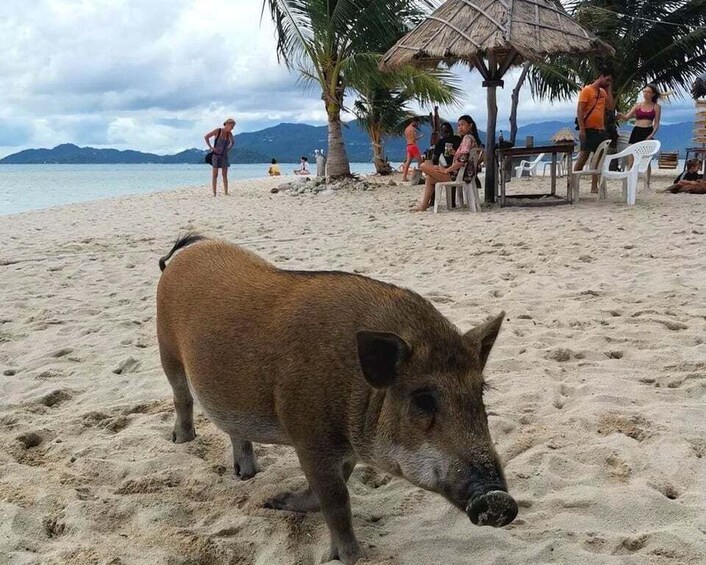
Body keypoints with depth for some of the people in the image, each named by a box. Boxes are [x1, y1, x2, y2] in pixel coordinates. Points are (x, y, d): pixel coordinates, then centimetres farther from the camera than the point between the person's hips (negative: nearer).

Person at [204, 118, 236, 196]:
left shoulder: (229, 134, 3)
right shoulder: (218, 131, -10)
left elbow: (233, 142, 21)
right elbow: (206, 137, -9)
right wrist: (211, 147, -13)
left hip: (224, 156, 4)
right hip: (216, 155, -4)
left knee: (225, 175, 3)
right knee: (215, 175, -1)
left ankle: (226, 193, 5)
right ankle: (214, 193, 0)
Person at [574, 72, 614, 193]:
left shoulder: (603, 92, 16)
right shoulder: (587, 90, -6)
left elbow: (611, 106, 10)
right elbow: (580, 110, -12)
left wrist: (609, 89, 9)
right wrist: (581, 129, -20)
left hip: (600, 129, 7)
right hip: (589, 129, -7)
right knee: (583, 156, -8)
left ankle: (594, 186, 10)